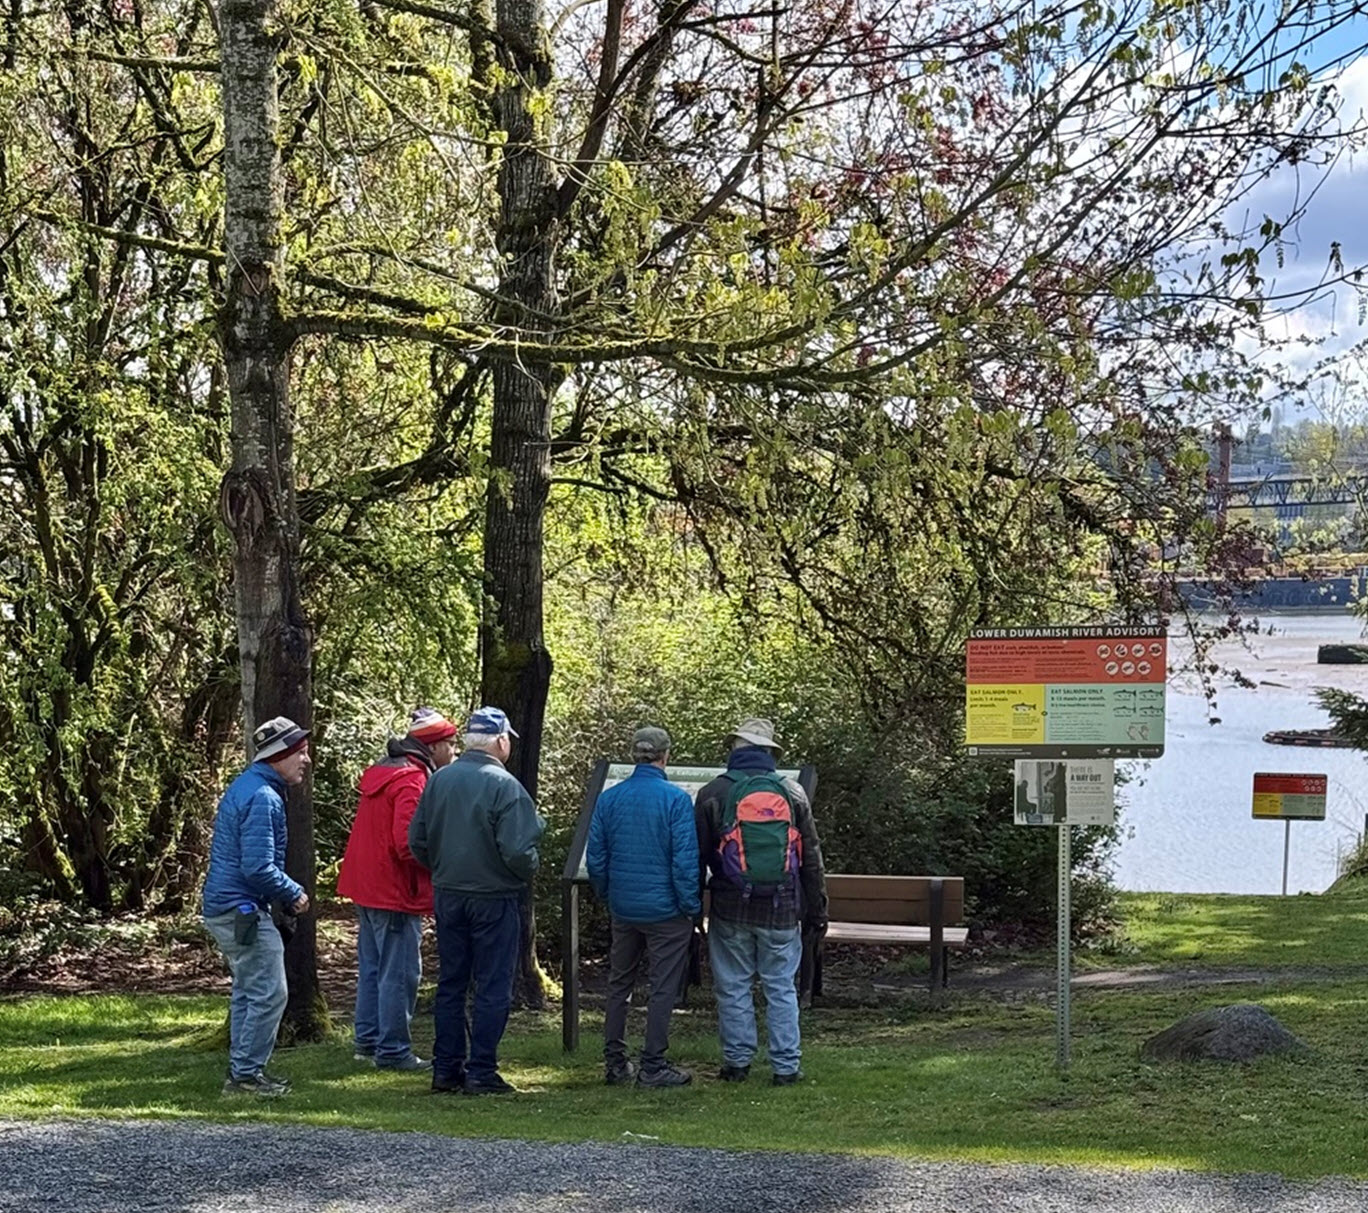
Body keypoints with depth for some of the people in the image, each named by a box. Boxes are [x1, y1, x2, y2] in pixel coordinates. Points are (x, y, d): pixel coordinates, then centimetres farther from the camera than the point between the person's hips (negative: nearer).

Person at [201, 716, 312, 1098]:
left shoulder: (244, 787, 15)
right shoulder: (262, 798, -19)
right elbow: (258, 868, -24)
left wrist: (288, 890, 16)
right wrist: (294, 894, -10)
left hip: (223, 906, 11)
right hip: (242, 909, -11)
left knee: (248, 991, 19)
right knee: (269, 993, -7)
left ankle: (242, 1070, 25)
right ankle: (247, 1074, -3)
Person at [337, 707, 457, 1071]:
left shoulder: (381, 773, 13)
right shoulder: (412, 782, -18)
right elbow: (408, 843, -25)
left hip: (365, 886, 10)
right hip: (395, 890, -10)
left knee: (372, 968, 17)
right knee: (400, 973, -4)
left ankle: (367, 1040, 25)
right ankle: (392, 1051, -1)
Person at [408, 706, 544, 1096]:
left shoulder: (439, 780, 3)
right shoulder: (503, 786, -15)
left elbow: (417, 840, 6)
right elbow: (517, 850, -20)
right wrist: (528, 873, -1)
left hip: (448, 895, 6)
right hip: (493, 898, -6)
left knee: (450, 983, 13)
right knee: (493, 987, 1)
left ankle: (446, 1068, 16)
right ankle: (481, 1072, 1)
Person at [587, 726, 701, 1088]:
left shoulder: (609, 798, 1)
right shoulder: (675, 799, -13)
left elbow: (595, 858, 5)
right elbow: (685, 859, -14)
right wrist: (692, 906, -5)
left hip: (623, 909, 5)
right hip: (665, 909, -5)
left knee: (619, 983, 16)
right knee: (663, 987, 3)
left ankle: (614, 1062, 19)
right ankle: (652, 1066, 4)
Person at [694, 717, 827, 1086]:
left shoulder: (713, 794, -2)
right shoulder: (792, 793, 5)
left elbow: (699, 854, 1)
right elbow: (811, 857, 8)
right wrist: (816, 910, 13)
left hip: (731, 907, -1)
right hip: (782, 911, 1)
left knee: (733, 987, 8)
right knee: (781, 988, 7)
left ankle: (737, 1062, 12)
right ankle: (786, 1066, 7)